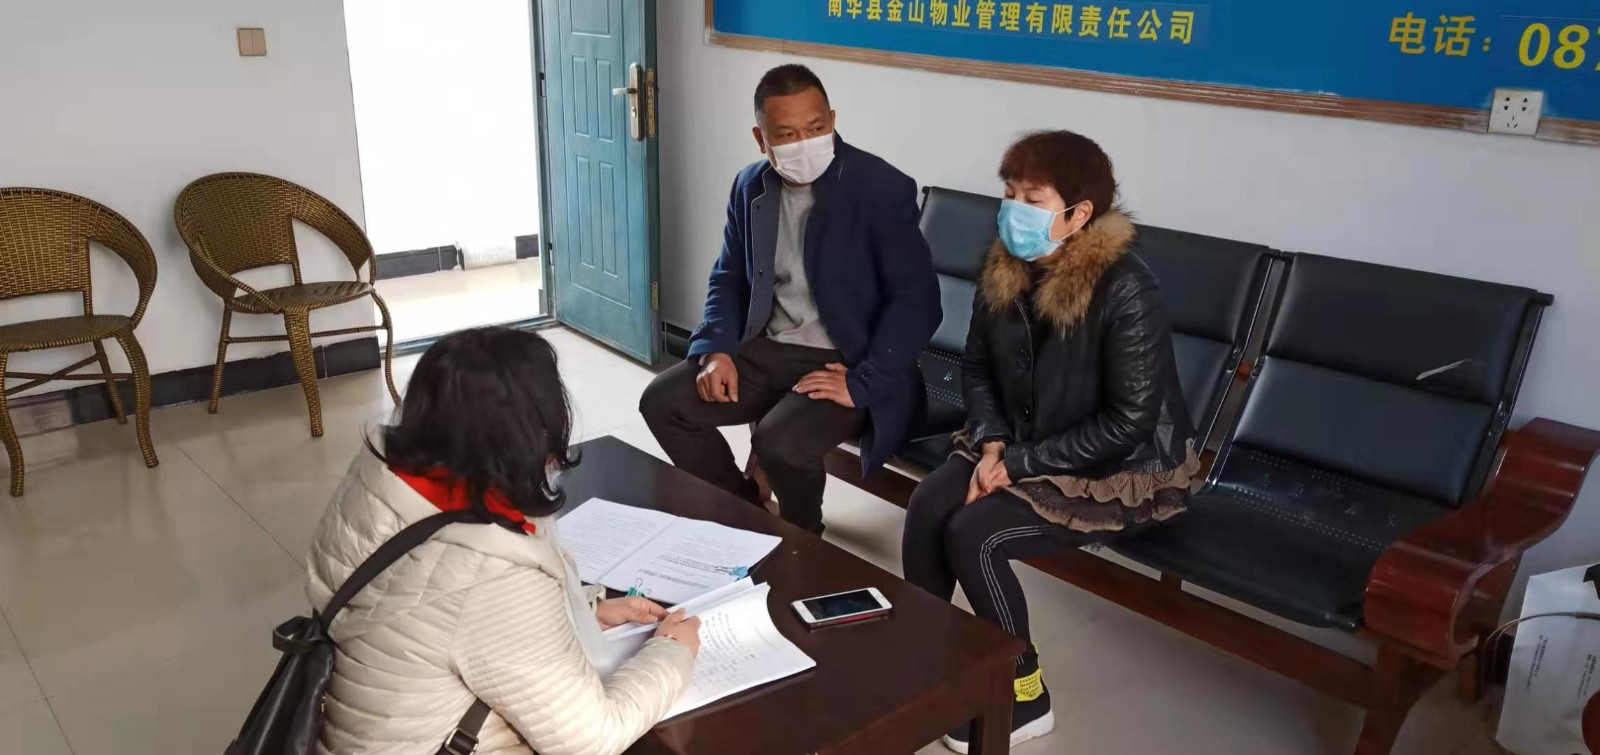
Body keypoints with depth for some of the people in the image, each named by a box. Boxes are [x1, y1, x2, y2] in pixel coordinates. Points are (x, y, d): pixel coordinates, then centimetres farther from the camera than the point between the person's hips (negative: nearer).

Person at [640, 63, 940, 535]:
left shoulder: (884, 190, -16)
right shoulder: (751, 187, 3)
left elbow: (916, 301, -17)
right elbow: (729, 278, 14)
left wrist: (863, 384, -23)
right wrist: (715, 349, -4)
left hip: (846, 362, -6)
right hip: (767, 350, 6)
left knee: (778, 441, -30)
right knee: (662, 402, -6)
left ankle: (801, 537, 4)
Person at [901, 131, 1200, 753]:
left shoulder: (1125, 291, -26)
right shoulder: (1005, 270, -5)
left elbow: (1127, 425, -24)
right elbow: (977, 367, 7)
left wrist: (1019, 463, -21)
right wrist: (992, 442, -11)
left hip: (1121, 467, -6)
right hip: (1020, 444, 6)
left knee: (972, 536, -22)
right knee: (927, 508, -16)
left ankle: (1026, 698, -1)